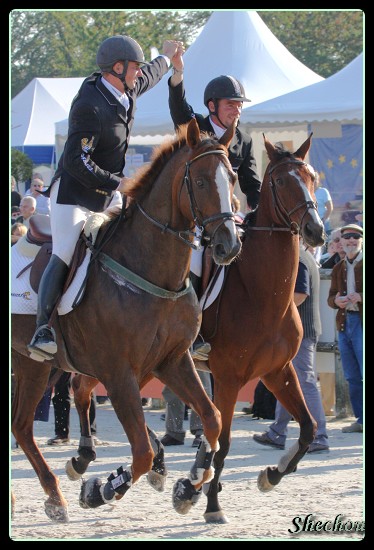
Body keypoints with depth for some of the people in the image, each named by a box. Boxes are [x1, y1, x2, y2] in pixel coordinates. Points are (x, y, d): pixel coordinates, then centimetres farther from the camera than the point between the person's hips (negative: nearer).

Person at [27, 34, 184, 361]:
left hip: (106, 197, 10)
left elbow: (148, 77, 31)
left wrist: (167, 59, 49)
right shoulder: (90, 106, -25)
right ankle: (43, 330, -27)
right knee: (63, 258, -20)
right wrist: (117, 183, -21)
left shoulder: (127, 91, 3)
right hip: (73, 194, -10)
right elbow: (76, 162, -26)